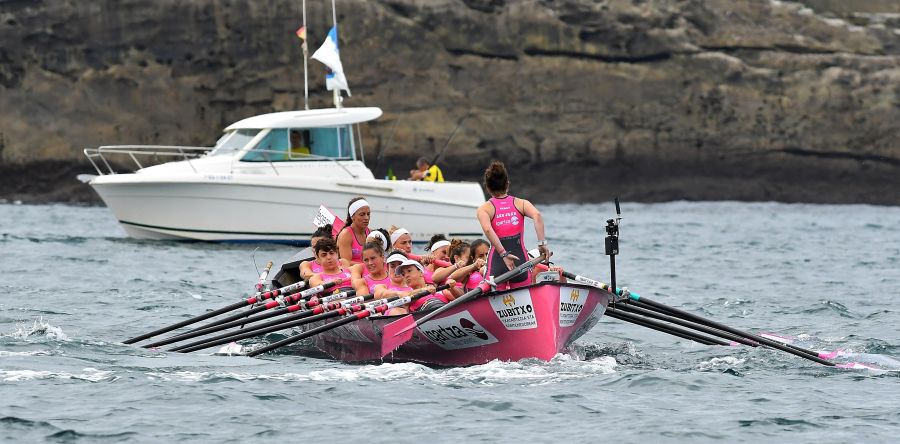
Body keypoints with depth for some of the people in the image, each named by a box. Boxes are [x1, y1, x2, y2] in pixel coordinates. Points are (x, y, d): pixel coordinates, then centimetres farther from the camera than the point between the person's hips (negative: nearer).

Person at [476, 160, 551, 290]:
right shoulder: (521, 203, 7)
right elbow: (537, 215, -13)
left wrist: (504, 254, -20)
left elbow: (488, 230, -16)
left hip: (497, 264, -1)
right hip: (521, 261, 1)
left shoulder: (483, 209, 3)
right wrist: (542, 243, -17)